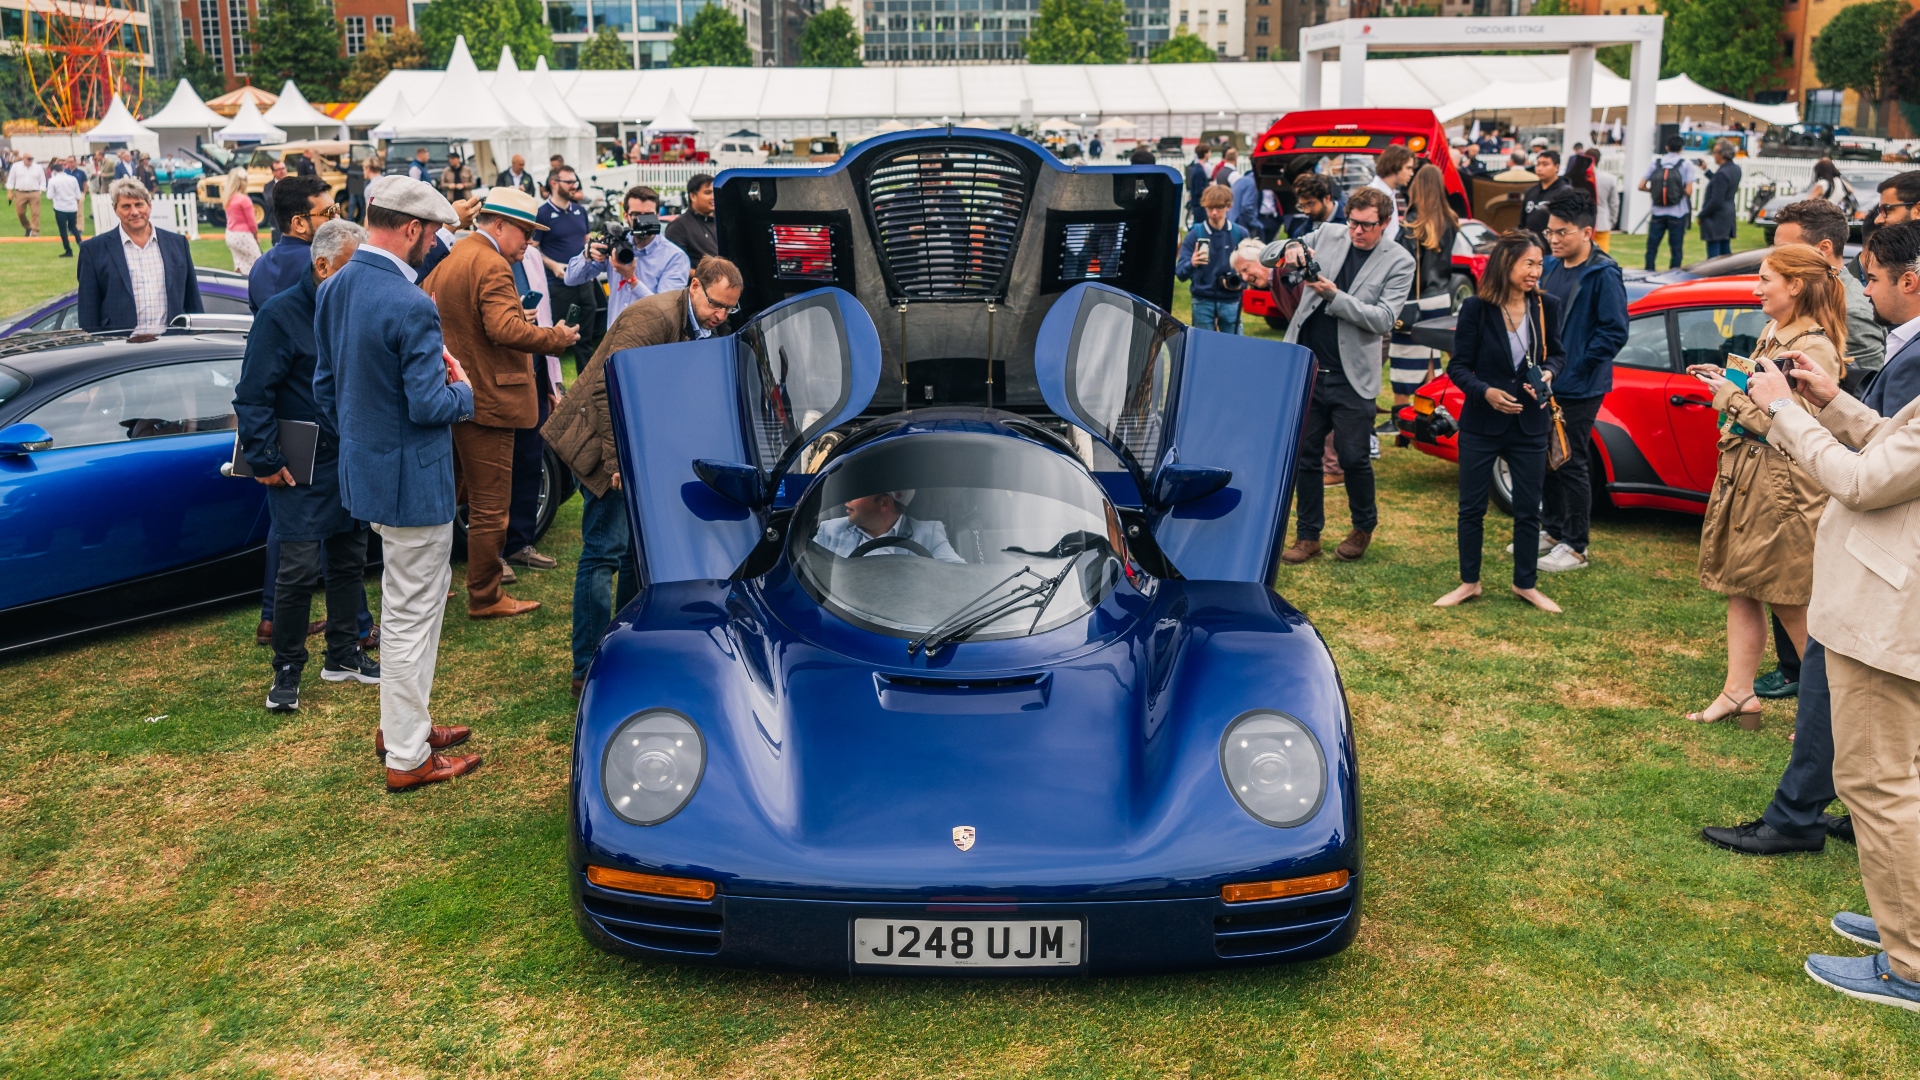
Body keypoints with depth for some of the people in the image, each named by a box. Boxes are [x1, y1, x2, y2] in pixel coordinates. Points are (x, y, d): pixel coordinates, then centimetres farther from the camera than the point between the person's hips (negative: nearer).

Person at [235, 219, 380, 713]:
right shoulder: (282, 314, -13)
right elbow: (253, 396, -13)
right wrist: (265, 462, -15)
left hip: (352, 464, 6)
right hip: (303, 470, -6)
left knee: (349, 562, 14)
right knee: (300, 569, -6)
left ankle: (344, 655, 27)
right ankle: (287, 671, 8)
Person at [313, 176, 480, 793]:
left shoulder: (335, 290, 4)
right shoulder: (410, 306, -24)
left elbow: (325, 387, 11)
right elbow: (429, 405, -24)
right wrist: (463, 390, -4)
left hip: (364, 467, 9)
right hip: (412, 481, -9)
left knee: (407, 603, 23)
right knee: (413, 615, 2)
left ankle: (401, 723, 35)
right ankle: (408, 758, 13)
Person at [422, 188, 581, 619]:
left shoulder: (447, 261, 13)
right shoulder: (491, 266, -17)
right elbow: (506, 329, -28)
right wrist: (555, 338, -18)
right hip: (484, 401, -10)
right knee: (490, 506, -1)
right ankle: (485, 598, 6)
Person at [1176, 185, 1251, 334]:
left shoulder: (1241, 234, 0)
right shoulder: (1194, 234, -4)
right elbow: (1180, 272, -11)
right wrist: (1191, 264, -33)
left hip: (1231, 303, 1)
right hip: (1203, 302, -1)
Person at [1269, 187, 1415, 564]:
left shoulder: (1398, 262, -3)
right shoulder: (1327, 236, 6)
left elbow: (1384, 319, -13)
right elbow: (1266, 256, 7)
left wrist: (1333, 295, -21)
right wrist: (1290, 248, -16)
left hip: (1351, 377, -3)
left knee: (1352, 457, 2)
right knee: (1304, 455, 8)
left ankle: (1364, 527, 28)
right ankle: (1308, 536, 20)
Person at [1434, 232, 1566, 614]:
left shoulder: (1546, 305, -4)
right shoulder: (1476, 308, -12)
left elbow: (1557, 353, 10)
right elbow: (1458, 367, -7)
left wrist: (1548, 373, -11)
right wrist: (1485, 392, -24)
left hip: (1530, 425, 2)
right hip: (1481, 425, -2)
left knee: (1528, 510, 10)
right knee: (1472, 507, 8)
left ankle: (1526, 584, 26)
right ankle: (1469, 582, 24)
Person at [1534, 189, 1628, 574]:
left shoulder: (1603, 275, -14)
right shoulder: (1551, 267, 7)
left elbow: (1614, 332, -16)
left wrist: (1574, 368, -16)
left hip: (1579, 389, -7)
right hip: (1546, 382, 7)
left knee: (1571, 464, -1)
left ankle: (1575, 547, 10)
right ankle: (1551, 531, 30)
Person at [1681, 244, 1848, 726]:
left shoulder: (1814, 349, -18)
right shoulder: (1773, 334, 10)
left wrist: (1730, 393, -13)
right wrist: (1725, 380, 3)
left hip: (1782, 484, -9)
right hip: (1744, 475, 9)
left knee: (1790, 604, 1)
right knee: (1741, 589, 12)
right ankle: (1738, 694, 19)